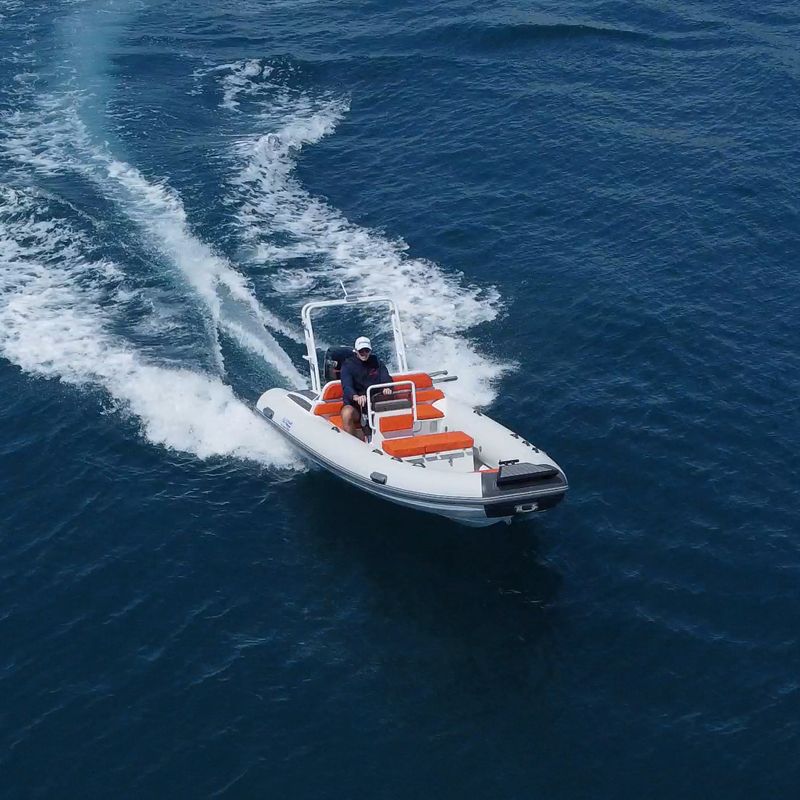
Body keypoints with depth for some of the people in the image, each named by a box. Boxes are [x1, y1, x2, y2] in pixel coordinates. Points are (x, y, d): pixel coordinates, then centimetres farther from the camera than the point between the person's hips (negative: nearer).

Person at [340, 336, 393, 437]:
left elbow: (386, 379, -1)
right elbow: (346, 387, -17)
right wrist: (356, 397, -42)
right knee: (347, 414, -37)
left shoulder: (376, 363, 11)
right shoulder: (348, 366, -1)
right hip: (354, 405, -3)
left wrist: (387, 388, -28)